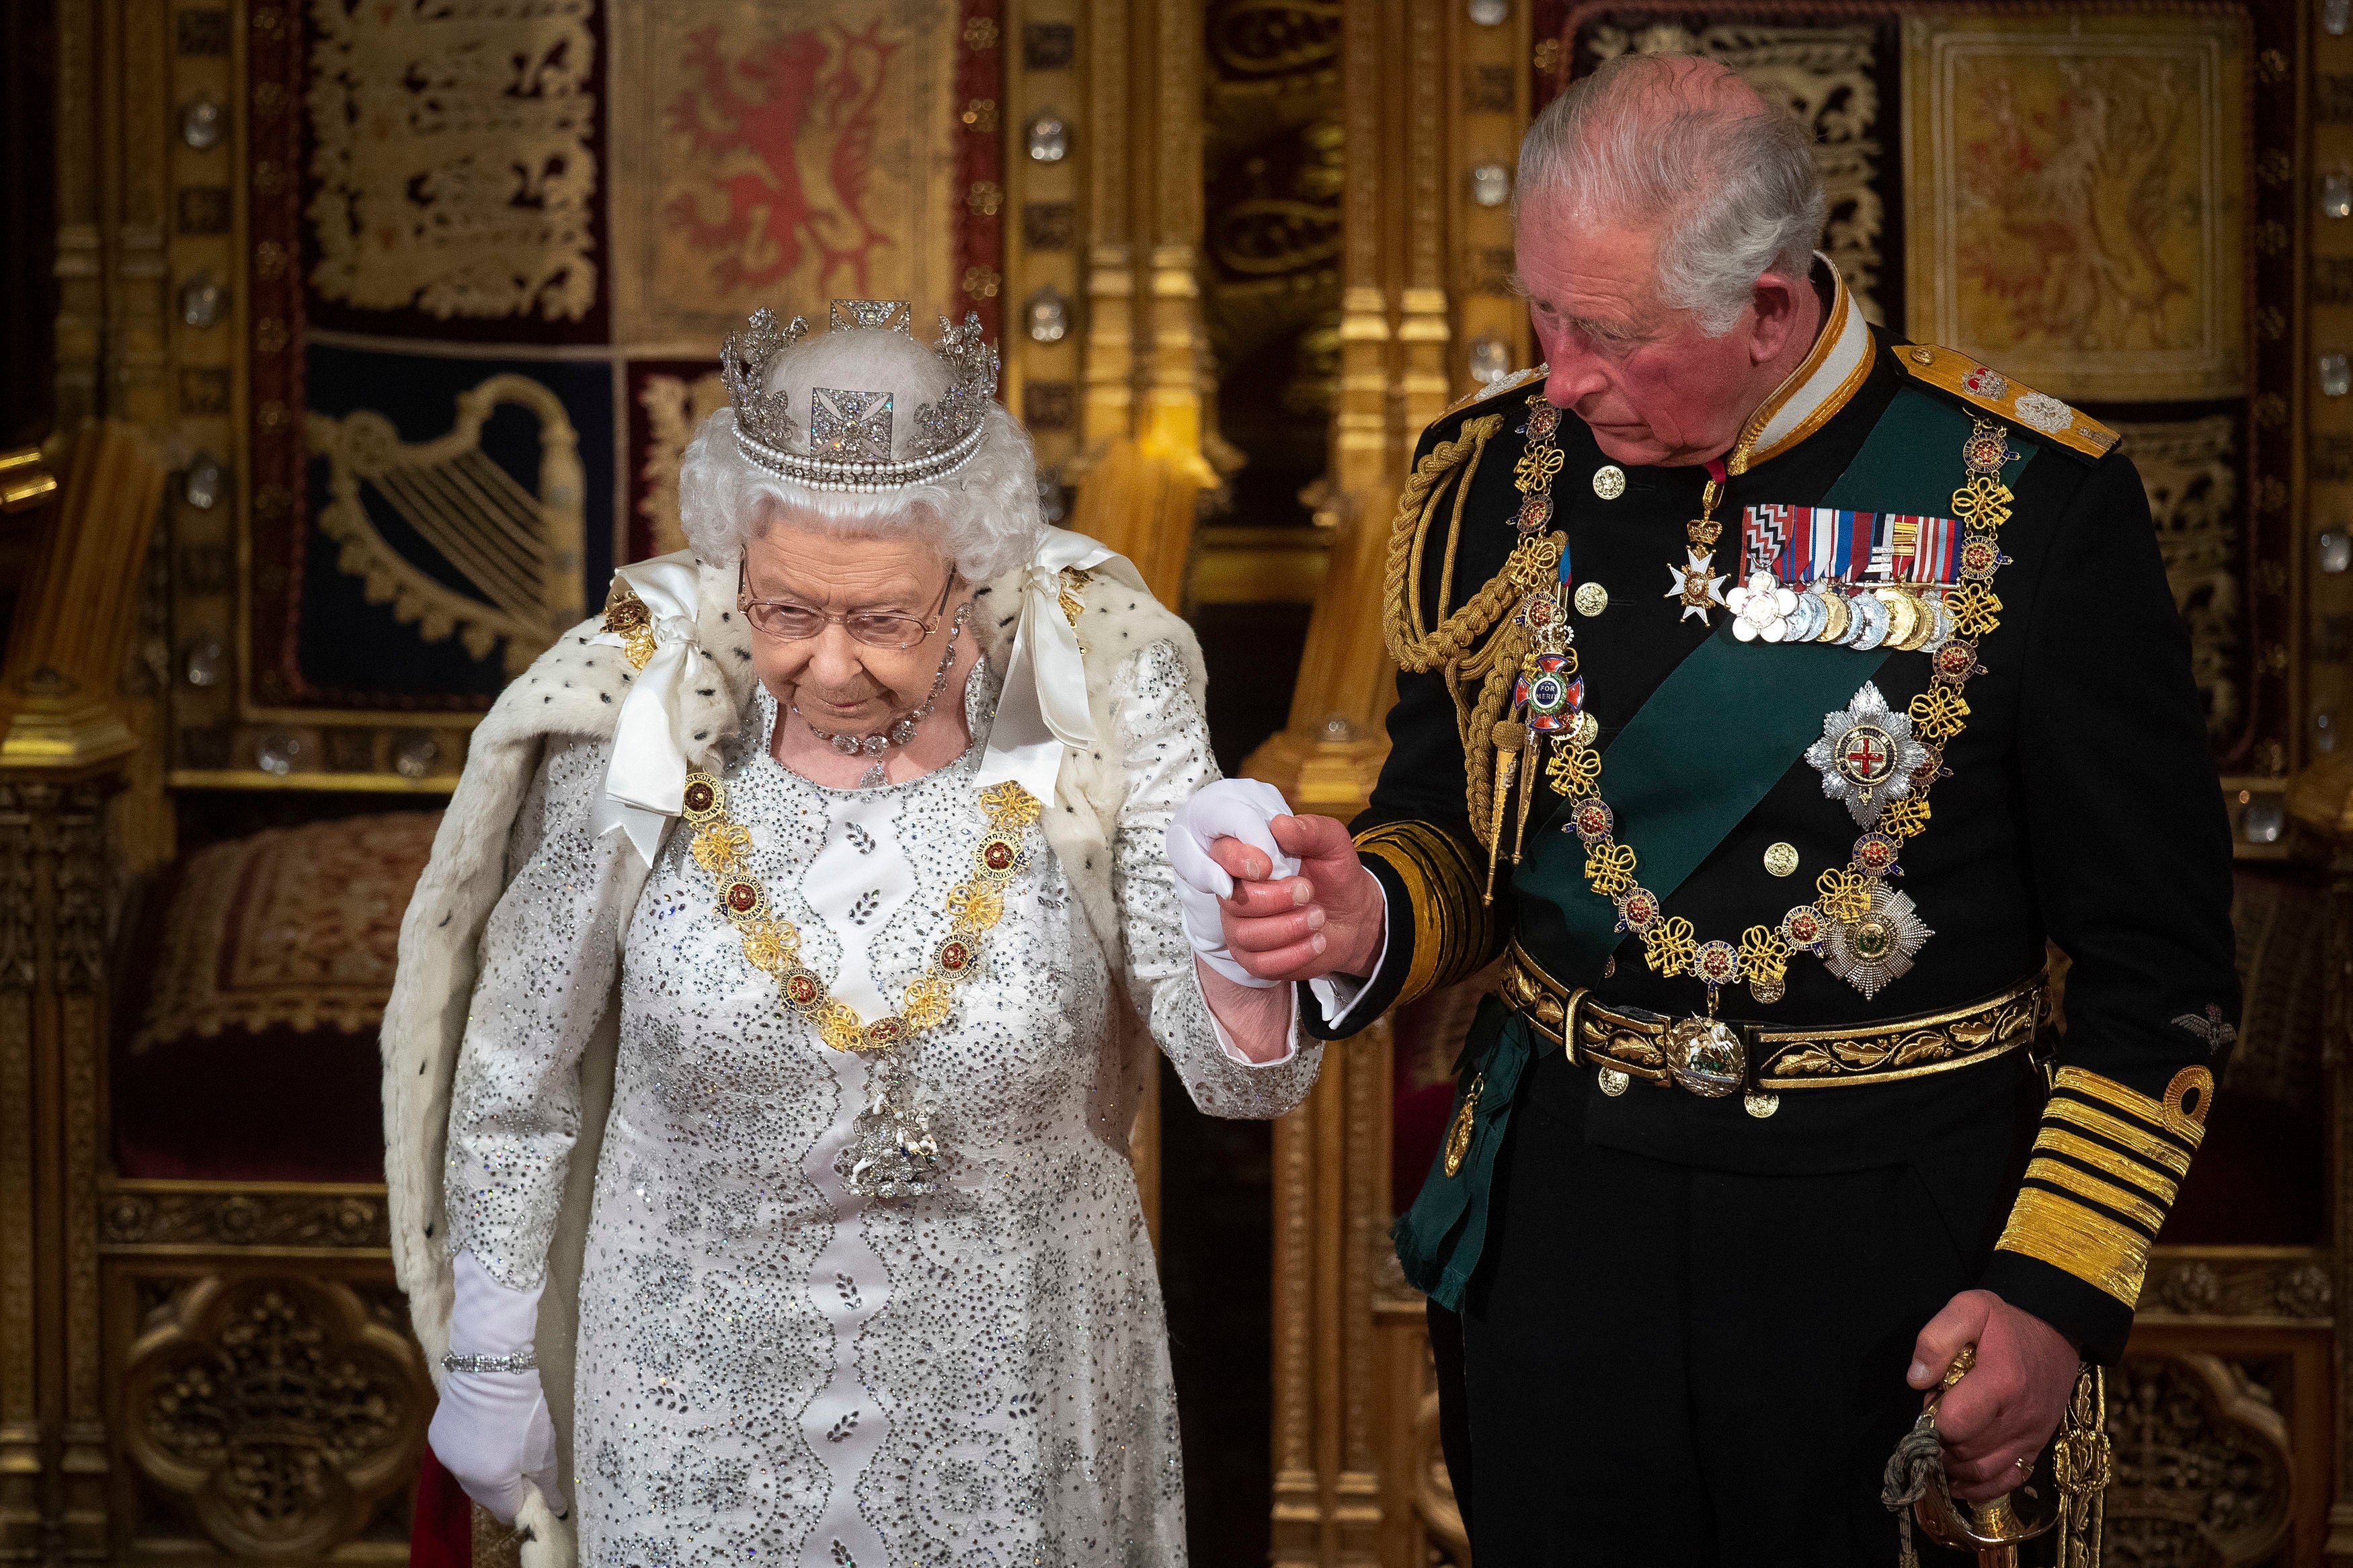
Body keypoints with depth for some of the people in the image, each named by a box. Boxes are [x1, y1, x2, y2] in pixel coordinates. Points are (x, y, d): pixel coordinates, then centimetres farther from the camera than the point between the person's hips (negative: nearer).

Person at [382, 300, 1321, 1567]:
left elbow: (1240, 1078, -17)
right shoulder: (638, 720, -15)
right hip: (700, 1399, 0)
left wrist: (1248, 968, -41)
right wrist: (491, 1361, 7)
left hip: (1011, 1413, 1)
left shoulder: (1096, 703, -16)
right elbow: (518, 1072, -1)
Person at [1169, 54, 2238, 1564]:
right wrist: (1372, 914, -13)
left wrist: (2058, 1288, -11)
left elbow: (2159, 954, -7)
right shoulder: (1497, 477, -1)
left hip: (1896, 1243, -3)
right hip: (1559, 1212, 3)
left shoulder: (2033, 499, -12)